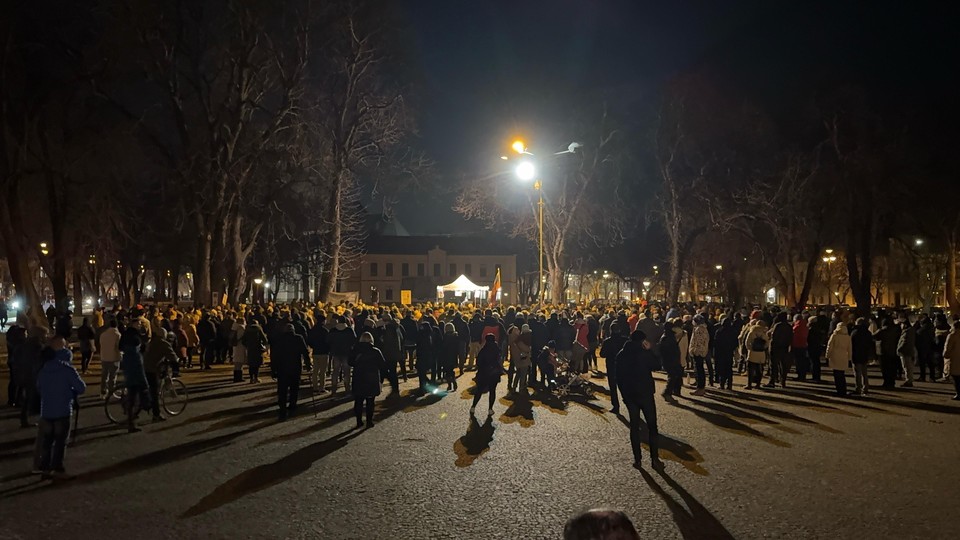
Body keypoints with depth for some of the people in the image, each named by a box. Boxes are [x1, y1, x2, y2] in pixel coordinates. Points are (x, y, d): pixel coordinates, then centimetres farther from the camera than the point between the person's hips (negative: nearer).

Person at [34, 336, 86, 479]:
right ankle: (57, 470, 6)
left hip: (46, 411, 5)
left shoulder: (43, 369, 4)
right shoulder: (67, 369, -14)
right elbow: (82, 388, -13)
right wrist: (71, 393, 6)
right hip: (63, 411, -5)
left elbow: (38, 389, 13)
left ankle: (45, 467, 19)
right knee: (60, 442, 2)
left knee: (46, 440, 14)